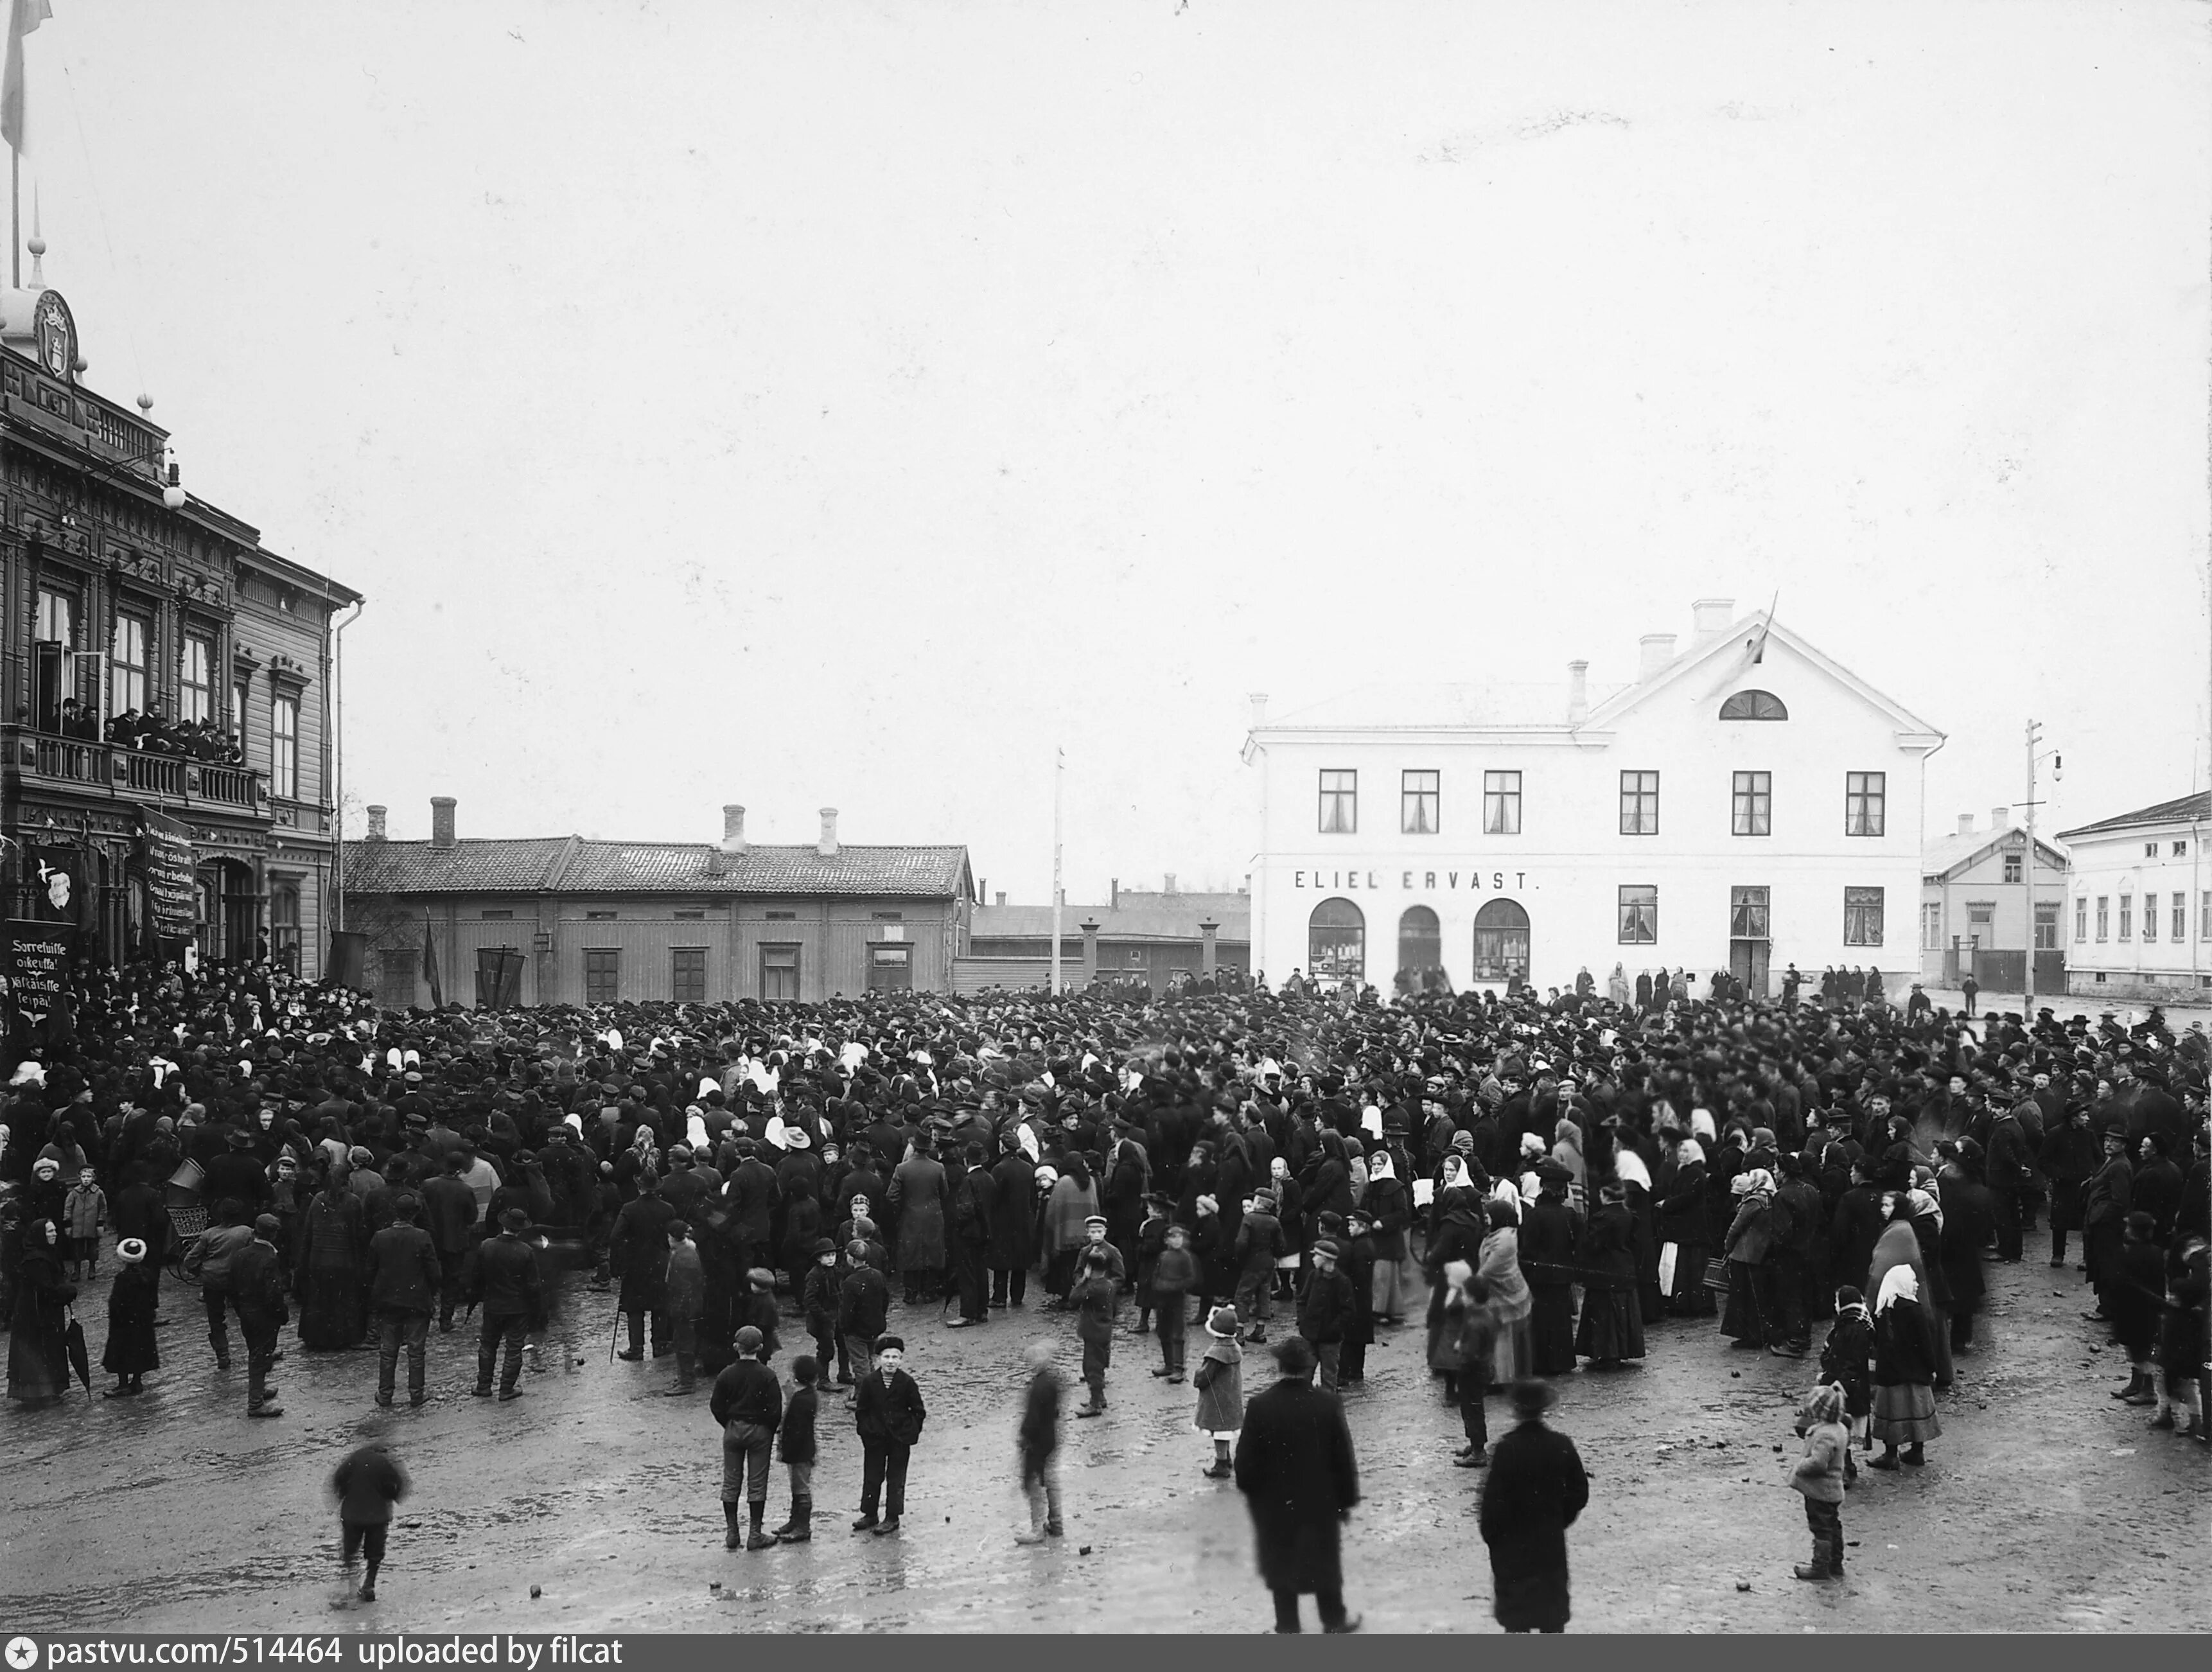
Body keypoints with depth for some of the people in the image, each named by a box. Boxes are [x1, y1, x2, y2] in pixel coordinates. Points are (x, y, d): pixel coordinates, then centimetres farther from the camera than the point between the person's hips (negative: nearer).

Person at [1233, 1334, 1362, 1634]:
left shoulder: (1260, 1406, -16)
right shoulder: (1327, 1406, -14)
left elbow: (1245, 1459, -10)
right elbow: (1344, 1459, -7)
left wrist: (1250, 1491, 8)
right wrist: (1346, 1499, 6)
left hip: (1274, 1503, -1)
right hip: (1320, 1502, 1)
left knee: (1281, 1561, 14)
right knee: (1324, 1561, 18)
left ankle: (1287, 1626, 21)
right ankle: (1334, 1619, 31)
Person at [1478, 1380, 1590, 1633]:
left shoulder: (1507, 1448, -19)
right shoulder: (1561, 1445, -7)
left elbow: (1494, 1499, -16)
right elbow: (1579, 1492, 2)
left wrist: (1490, 1535, -1)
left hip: (1513, 1545, -4)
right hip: (1552, 1543, 4)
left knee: (1515, 1618, 9)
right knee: (1553, 1616, 16)